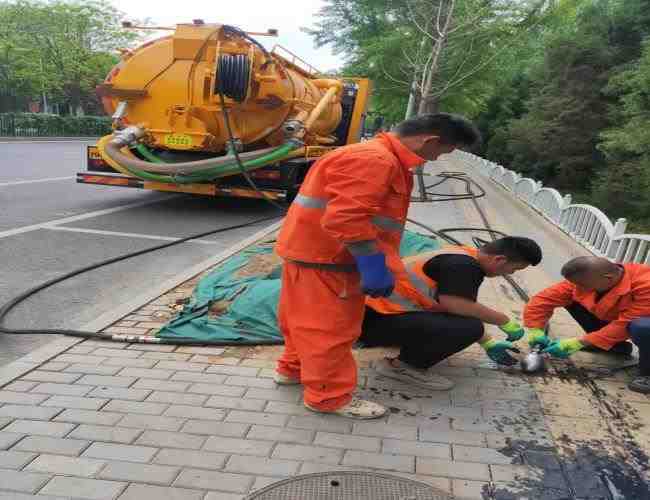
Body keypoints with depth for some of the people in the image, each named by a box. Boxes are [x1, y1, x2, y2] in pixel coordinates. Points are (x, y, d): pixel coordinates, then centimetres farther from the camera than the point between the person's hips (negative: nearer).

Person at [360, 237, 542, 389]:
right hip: (379, 320, -10)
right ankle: (401, 366, -9)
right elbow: (455, 304, -27)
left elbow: (461, 309, 20)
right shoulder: (463, 265, -17)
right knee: (469, 328, -23)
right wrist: (504, 321, -13)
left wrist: (489, 344, 22)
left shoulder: (462, 255, 14)